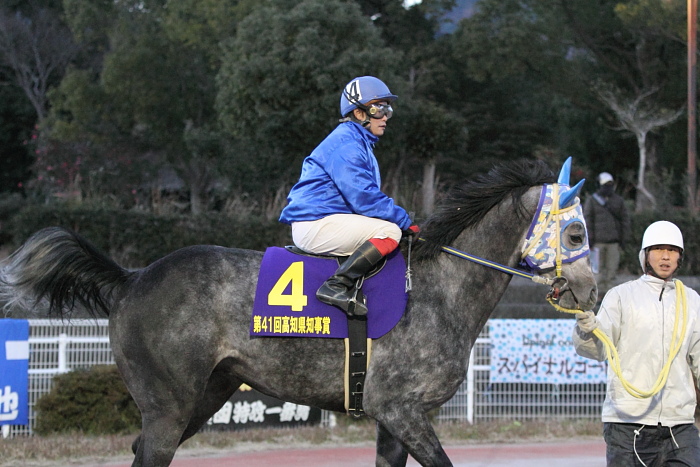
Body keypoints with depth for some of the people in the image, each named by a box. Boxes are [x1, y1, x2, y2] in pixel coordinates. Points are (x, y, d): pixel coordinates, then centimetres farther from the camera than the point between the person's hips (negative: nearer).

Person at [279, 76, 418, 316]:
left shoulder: (359, 143, 21)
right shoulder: (345, 143, -13)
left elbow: (364, 195, 23)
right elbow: (363, 197, -20)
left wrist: (401, 218, 10)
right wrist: (405, 221, -15)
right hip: (316, 226, -11)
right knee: (390, 232, -22)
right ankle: (336, 286, -26)